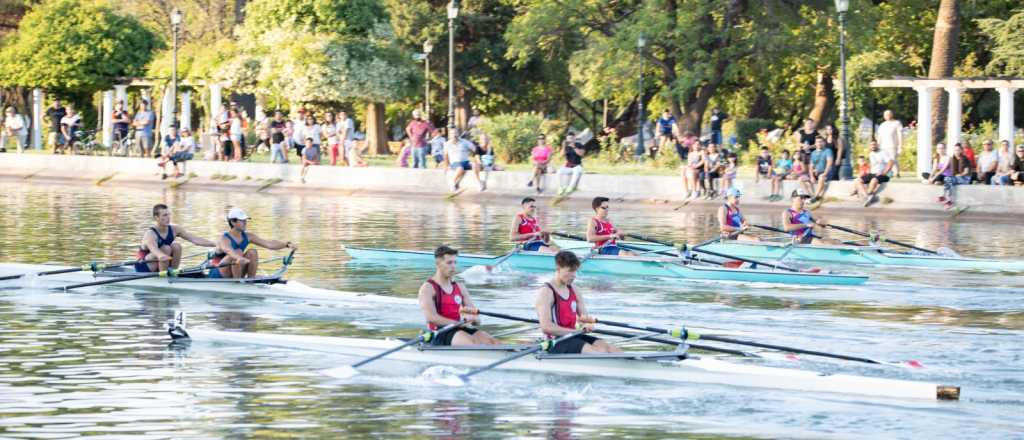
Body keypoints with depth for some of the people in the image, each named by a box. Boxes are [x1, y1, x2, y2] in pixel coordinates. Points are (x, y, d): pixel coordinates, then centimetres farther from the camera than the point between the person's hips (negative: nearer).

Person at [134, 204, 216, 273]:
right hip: (144, 267, -6)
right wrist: (161, 256, -72)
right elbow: (153, 248, -48)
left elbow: (194, 239, -12)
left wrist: (214, 244, -24)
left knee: (177, 246, -16)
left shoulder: (174, 229, -7)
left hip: (160, 266, 6)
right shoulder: (150, 234, -26)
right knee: (166, 248, -28)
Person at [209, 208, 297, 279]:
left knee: (252, 253, -13)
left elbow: (269, 244, -7)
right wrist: (240, 258, -66)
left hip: (234, 275, 6)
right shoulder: (223, 239, -21)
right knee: (238, 252, -29)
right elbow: (228, 250, -45)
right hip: (217, 277, -6)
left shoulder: (248, 237, 0)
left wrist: (287, 244, -24)